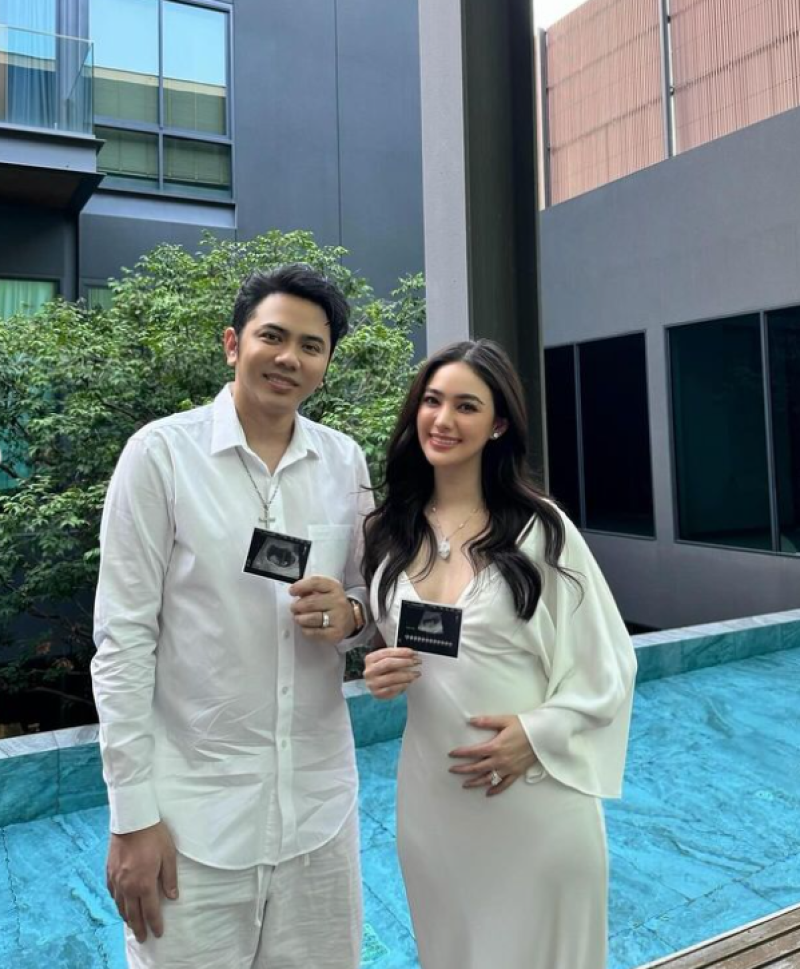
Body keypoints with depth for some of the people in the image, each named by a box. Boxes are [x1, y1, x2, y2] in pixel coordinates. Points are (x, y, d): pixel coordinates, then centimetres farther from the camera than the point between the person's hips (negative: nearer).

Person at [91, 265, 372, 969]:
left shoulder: (346, 461, 2)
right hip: (195, 809, -3)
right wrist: (133, 815, -8)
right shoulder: (161, 452, -9)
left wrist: (349, 614, -12)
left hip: (321, 802, 4)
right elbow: (123, 639, -8)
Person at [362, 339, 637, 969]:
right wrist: (379, 672, -6)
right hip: (430, 794, 4)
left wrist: (538, 734, -16)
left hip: (535, 794, -3)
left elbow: (607, 663, -4)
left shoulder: (539, 528, -9)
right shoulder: (388, 532, 2)